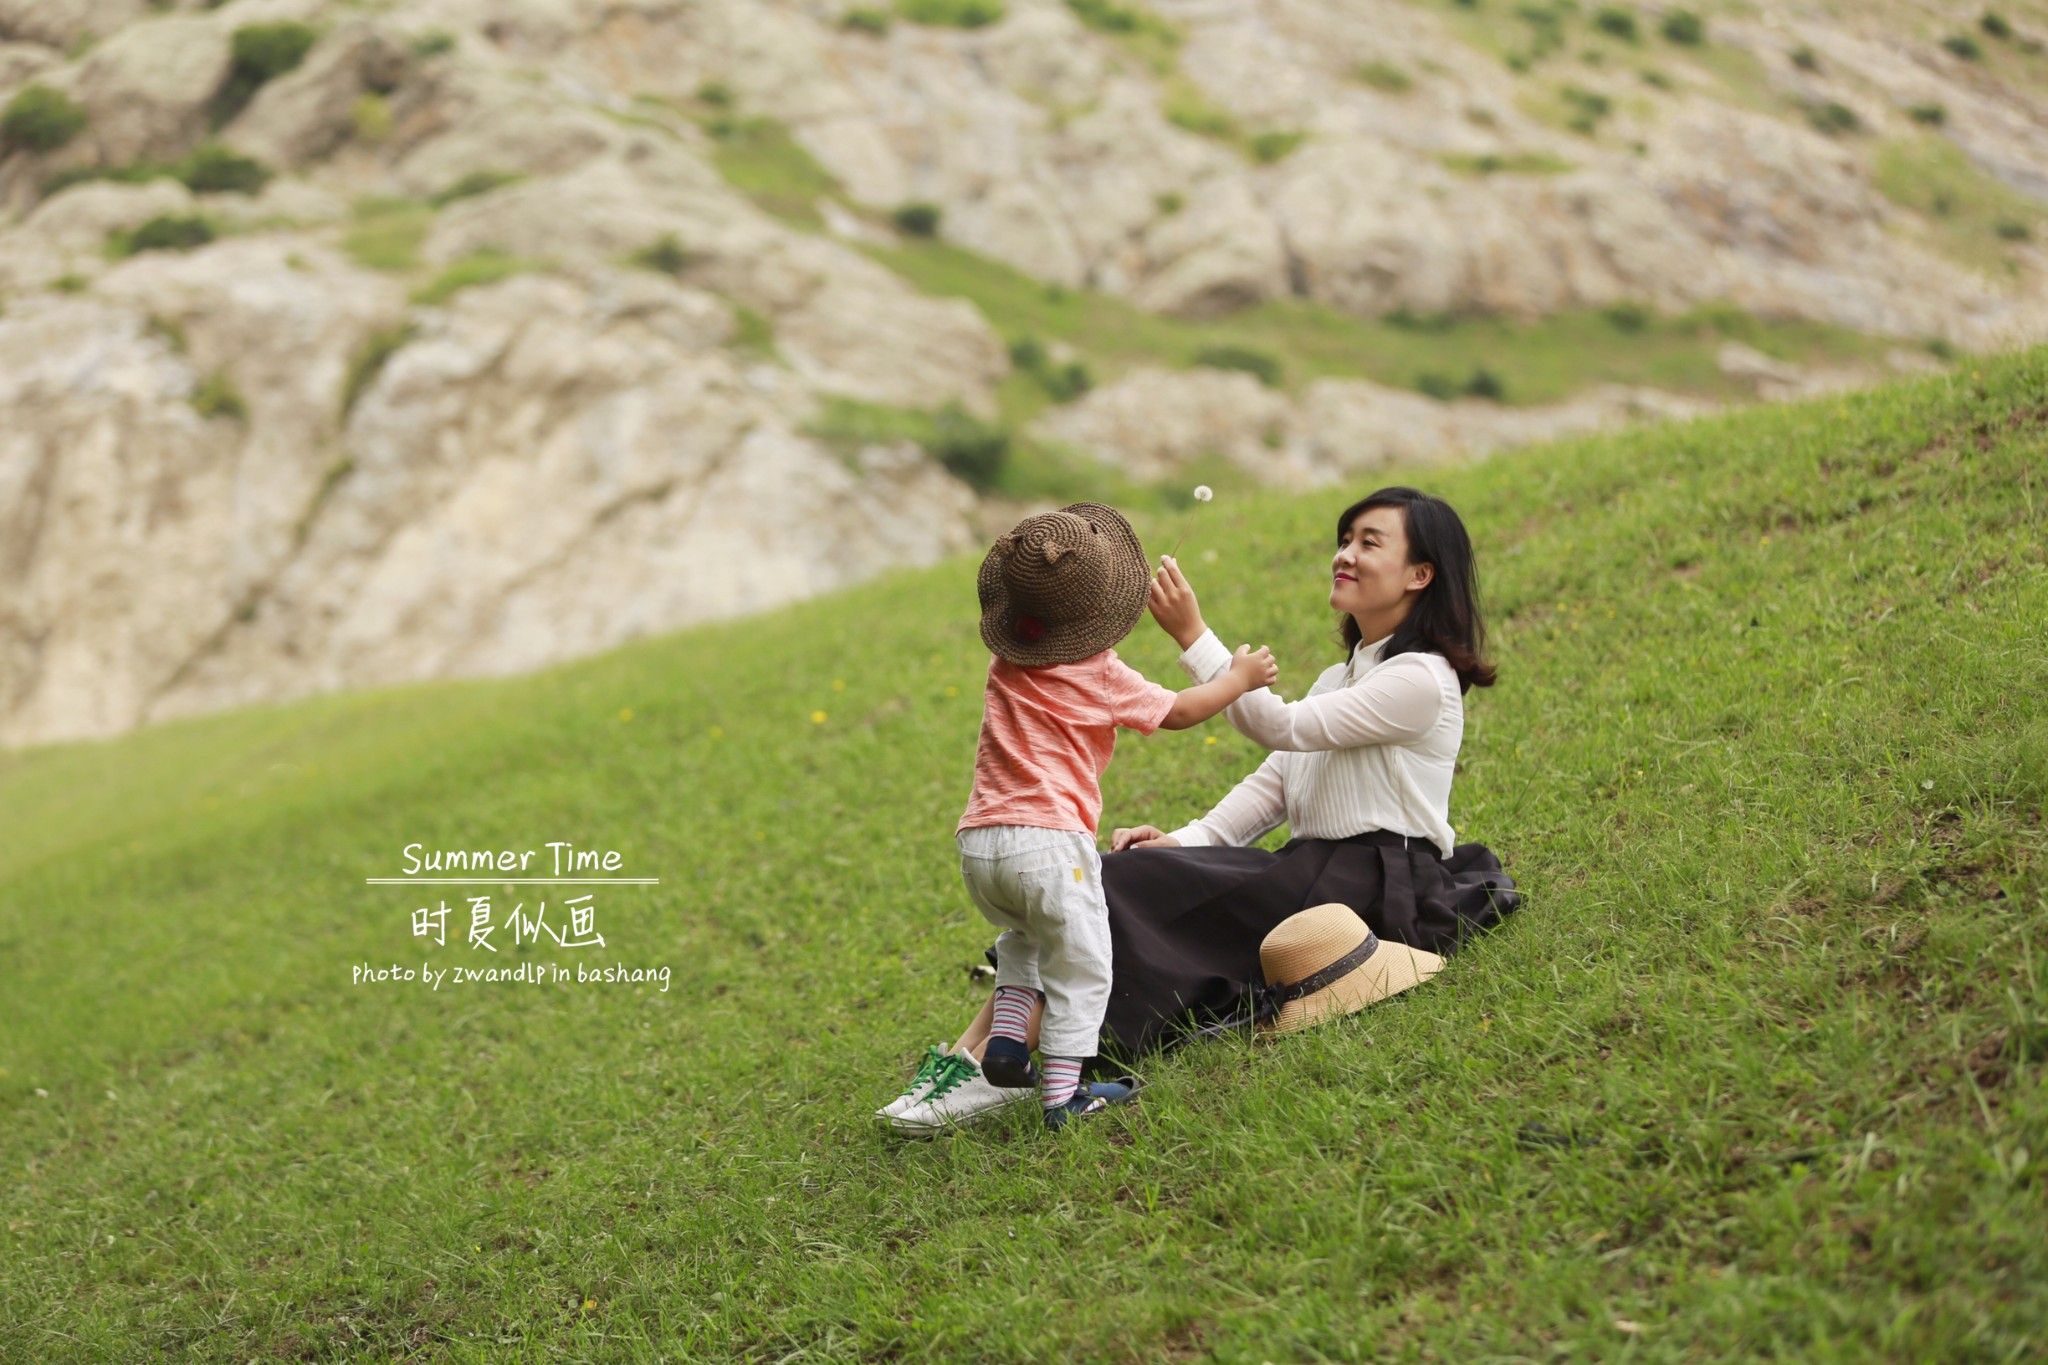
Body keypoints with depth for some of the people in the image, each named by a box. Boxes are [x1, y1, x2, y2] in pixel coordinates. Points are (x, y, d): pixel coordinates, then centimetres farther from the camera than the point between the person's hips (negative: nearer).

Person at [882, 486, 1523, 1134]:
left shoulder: (1422, 678, -9)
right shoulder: (1341, 676, 21)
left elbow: (1282, 727, -17)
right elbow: (1273, 785, 14)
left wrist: (1192, 636, -19)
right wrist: (1185, 841, -2)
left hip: (1371, 887, -9)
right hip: (1315, 869, 9)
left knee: (1127, 883, -22)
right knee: (1115, 877, -13)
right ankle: (973, 1051, -23)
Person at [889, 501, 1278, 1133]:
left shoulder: (1005, 666, 15)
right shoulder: (1101, 677, 1)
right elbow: (1180, 711, 13)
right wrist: (1240, 676, 27)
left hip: (978, 845, 6)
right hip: (1048, 842, -6)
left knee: (1026, 938, 30)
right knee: (1079, 970, 4)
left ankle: (1004, 1038, 16)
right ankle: (1062, 1094, 1)